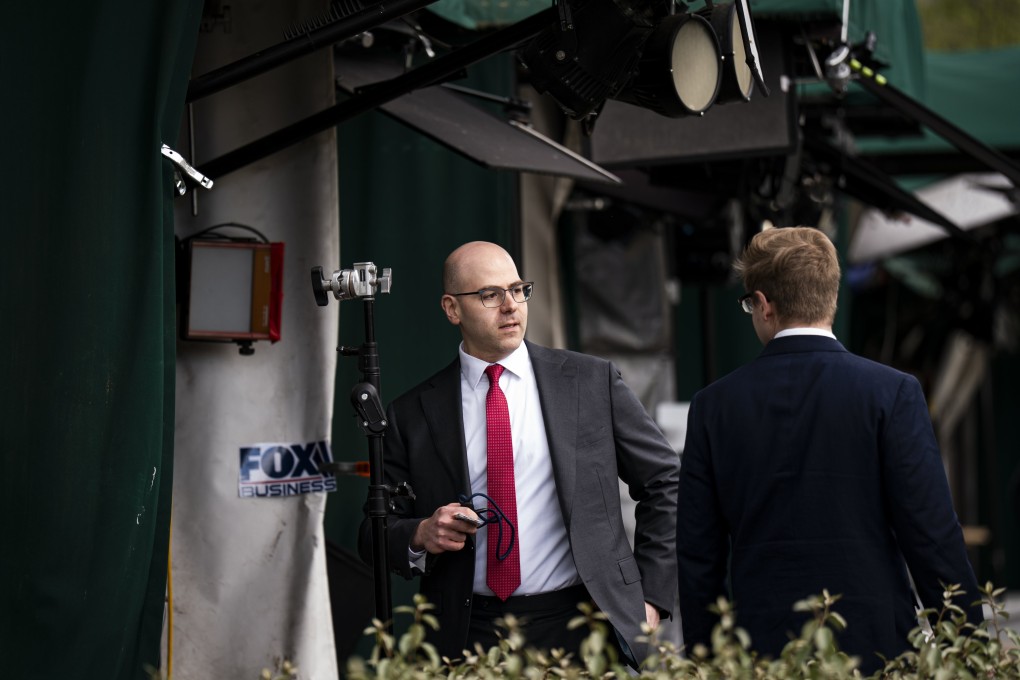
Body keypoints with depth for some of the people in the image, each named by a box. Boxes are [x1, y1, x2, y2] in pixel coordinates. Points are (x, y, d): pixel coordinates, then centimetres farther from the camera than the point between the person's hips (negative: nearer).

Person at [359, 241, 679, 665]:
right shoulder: (412, 415, 6)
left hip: (578, 629, 0)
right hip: (469, 640, 0)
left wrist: (651, 596, 4)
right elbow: (375, 533, 11)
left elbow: (664, 479, 10)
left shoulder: (592, 382, 5)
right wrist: (421, 535, -12)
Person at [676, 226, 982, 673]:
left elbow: (698, 554, 5)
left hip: (764, 652, 2)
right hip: (873, 650, -2)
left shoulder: (714, 406, 2)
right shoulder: (892, 394, -5)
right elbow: (932, 535, -8)